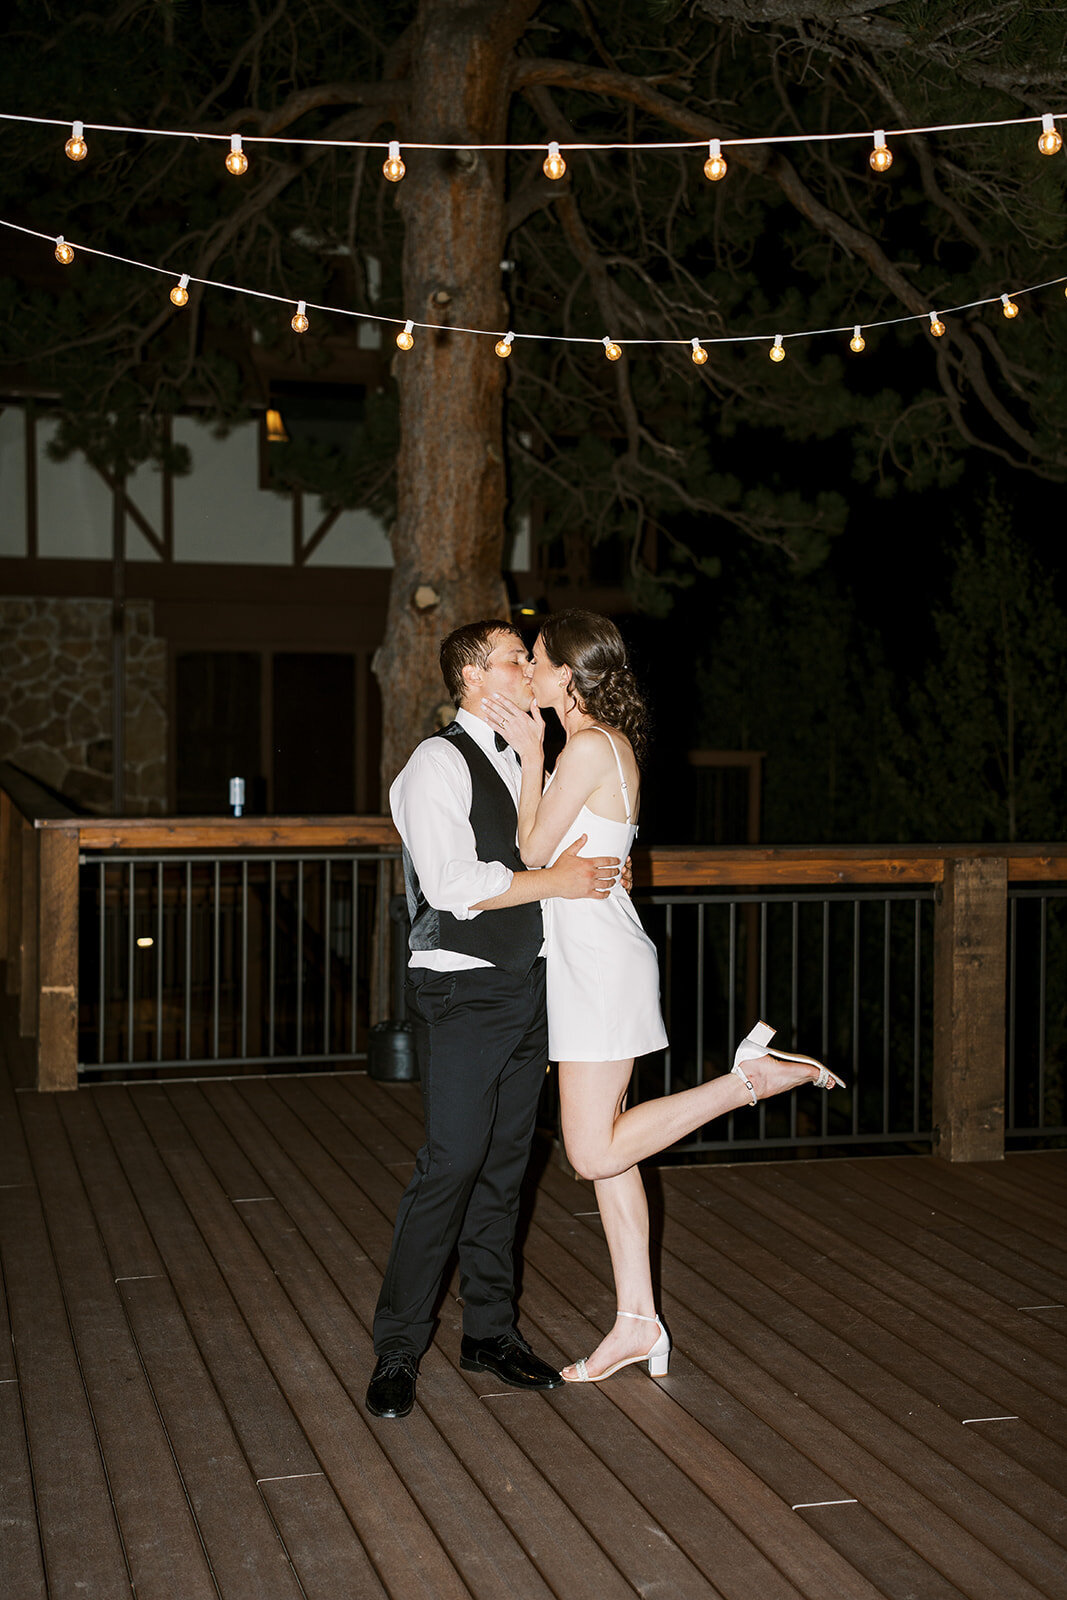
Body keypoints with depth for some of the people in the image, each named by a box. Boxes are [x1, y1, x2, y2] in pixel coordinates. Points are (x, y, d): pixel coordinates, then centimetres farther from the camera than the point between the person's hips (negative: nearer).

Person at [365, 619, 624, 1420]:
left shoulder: (520, 761, 17)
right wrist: (558, 880, -15)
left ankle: (490, 1329, 20)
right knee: (452, 1165, -10)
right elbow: (451, 884, -20)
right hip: (463, 992, -8)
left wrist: (591, 866, 8)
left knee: (506, 1164, 11)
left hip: (525, 987, 8)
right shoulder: (439, 762, -10)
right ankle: (398, 1349, 0)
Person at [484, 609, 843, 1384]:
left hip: (600, 961, -10)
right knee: (602, 1149, 10)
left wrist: (531, 754, -4)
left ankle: (751, 1075, -8)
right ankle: (637, 1321, 15)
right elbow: (554, 845, 16)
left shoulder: (590, 746, -15)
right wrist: (530, 748, 14)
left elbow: (534, 848, -11)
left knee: (597, 1152, -10)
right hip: (584, 960, 10)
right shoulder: (606, 744, 14)